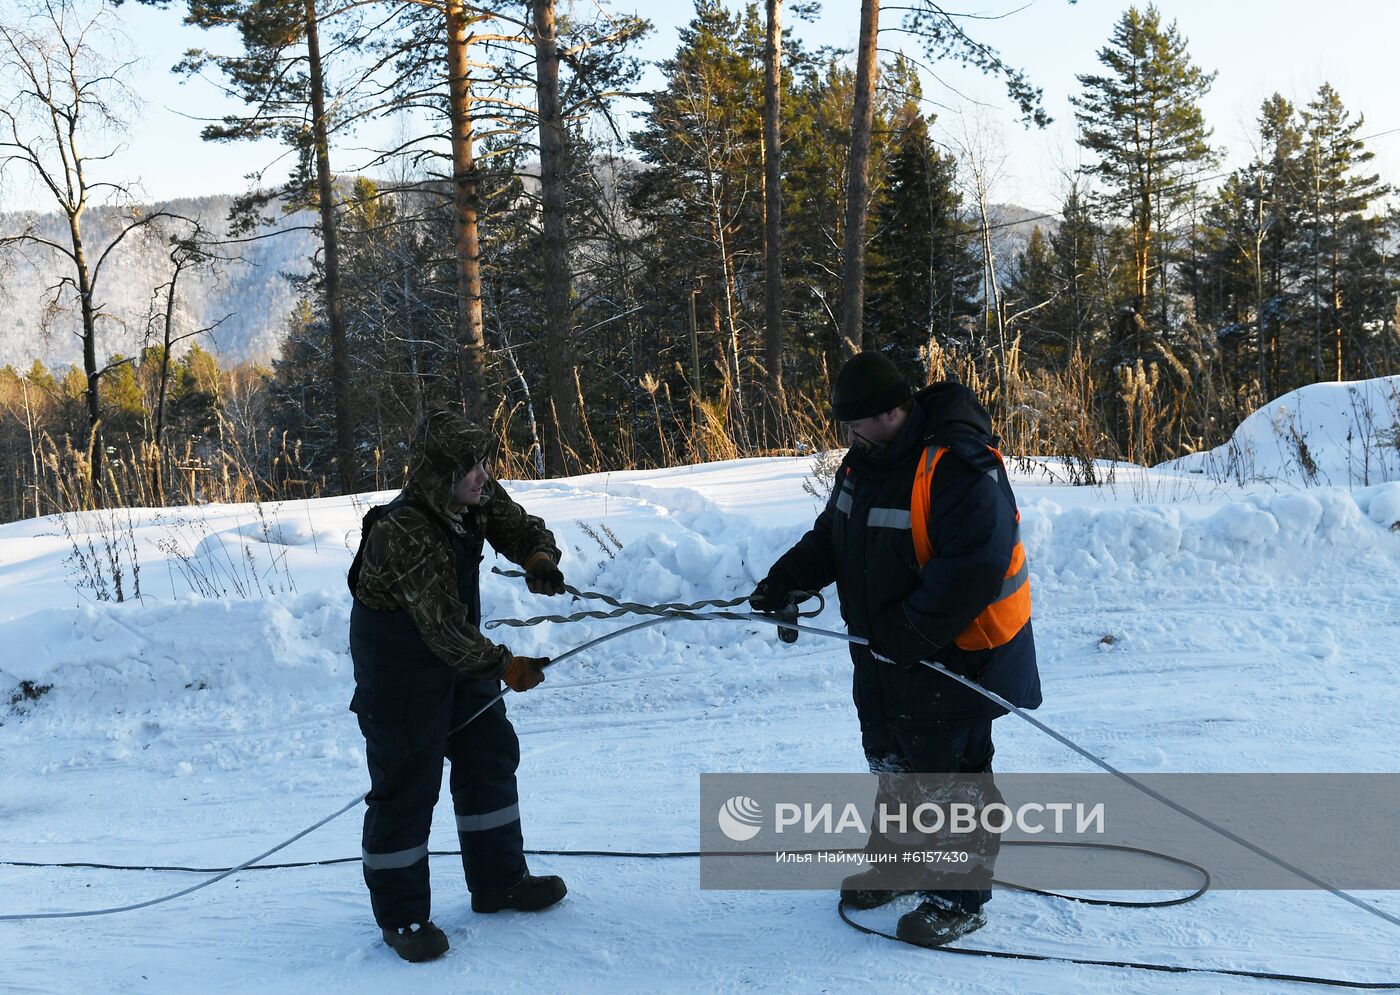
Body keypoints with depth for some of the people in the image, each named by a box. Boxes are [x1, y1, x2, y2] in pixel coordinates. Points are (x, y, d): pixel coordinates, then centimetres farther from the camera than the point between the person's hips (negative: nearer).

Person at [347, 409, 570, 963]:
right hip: (398, 663, -9)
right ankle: (400, 915, 11)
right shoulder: (405, 534, -33)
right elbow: (443, 628, -32)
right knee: (407, 783, -3)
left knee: (491, 754, 15)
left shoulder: (479, 498, -10)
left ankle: (497, 881, 30)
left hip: (458, 649, 9)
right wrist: (505, 667, -28)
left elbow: (523, 529, 4)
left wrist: (540, 560, -20)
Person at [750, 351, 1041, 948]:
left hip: (953, 652, -9)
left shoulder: (957, 467, -26)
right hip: (882, 652, 9)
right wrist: (788, 579, 0)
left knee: (950, 771, 1)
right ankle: (899, 859, 41)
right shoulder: (864, 463, 4)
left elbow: (975, 564, -31)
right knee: (890, 760, 21)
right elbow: (831, 535, 16)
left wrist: (913, 631, -29)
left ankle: (960, 898, 16)